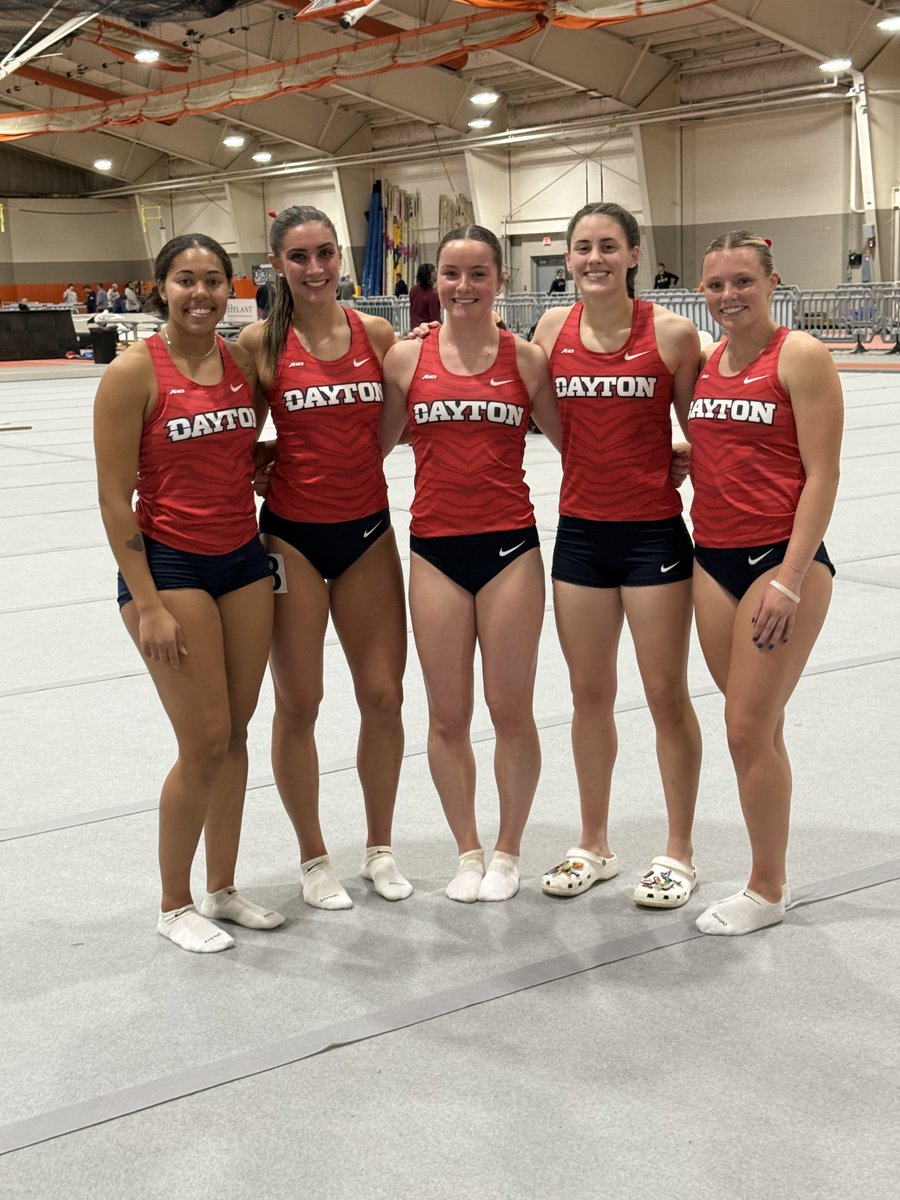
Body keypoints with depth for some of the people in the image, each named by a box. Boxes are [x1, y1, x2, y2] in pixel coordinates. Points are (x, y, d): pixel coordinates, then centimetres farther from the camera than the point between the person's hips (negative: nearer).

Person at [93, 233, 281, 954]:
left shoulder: (243, 361, 5)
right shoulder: (136, 372, -11)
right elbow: (115, 498, -12)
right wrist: (147, 605, -15)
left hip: (244, 561, 6)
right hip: (170, 565, -6)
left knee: (235, 735, 11)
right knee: (205, 743, -3)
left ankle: (222, 889, 28)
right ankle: (174, 905, 17)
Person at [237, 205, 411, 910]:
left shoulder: (375, 334, 0)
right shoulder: (262, 342, -6)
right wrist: (276, 464, -11)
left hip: (368, 531, 3)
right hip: (293, 536, -2)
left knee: (384, 696, 7)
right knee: (299, 705, 6)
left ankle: (380, 849, 26)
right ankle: (314, 859, 24)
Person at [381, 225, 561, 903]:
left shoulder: (525, 359, 0)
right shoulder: (408, 359, 2)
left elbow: (571, 439, 8)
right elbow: (373, 444, 10)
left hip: (510, 546, -1)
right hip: (436, 548, 1)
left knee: (511, 711, 6)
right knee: (447, 717, 8)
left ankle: (508, 853, 25)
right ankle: (468, 853, 27)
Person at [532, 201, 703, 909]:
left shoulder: (671, 333, -8)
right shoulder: (554, 329, 1)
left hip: (654, 532, -3)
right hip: (581, 531, 3)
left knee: (667, 695, 5)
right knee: (590, 695, 13)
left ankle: (679, 853, 21)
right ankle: (595, 847, 28)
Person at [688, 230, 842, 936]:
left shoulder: (798, 356, -9)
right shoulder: (707, 361, 10)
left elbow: (823, 474, -13)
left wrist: (790, 578, -18)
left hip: (782, 558, -6)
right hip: (714, 559, 6)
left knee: (750, 730, -3)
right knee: (754, 727, 12)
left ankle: (767, 891, 14)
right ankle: (772, 873, 26)